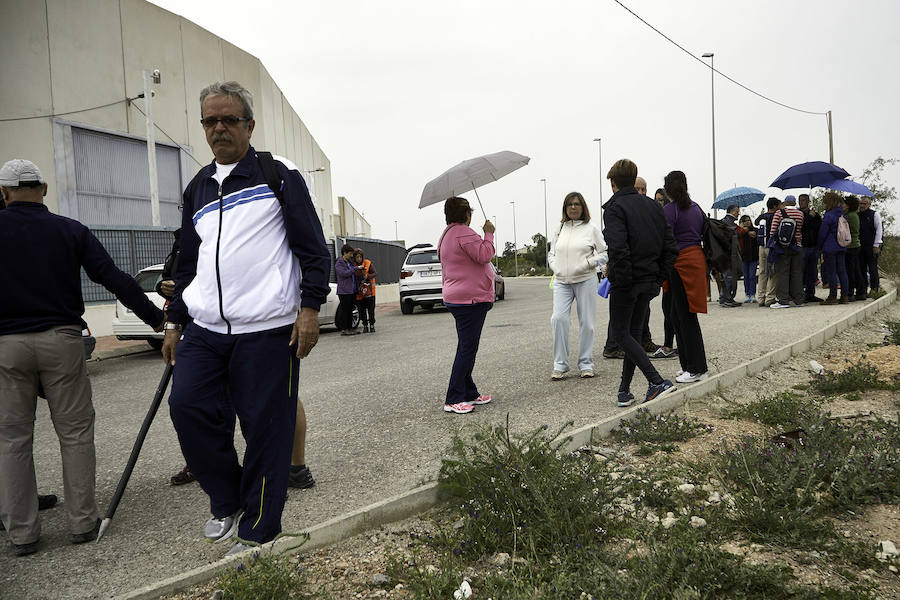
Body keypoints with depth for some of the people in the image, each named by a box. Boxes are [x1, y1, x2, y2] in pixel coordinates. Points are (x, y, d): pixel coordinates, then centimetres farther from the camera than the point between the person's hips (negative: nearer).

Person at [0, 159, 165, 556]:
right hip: (60, 339, 0)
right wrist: (157, 319, 2)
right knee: (75, 432, 7)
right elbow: (115, 279, -3)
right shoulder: (70, 230, 1)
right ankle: (82, 523, 11)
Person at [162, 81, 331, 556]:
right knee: (186, 405, -8)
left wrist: (310, 307, -10)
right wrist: (175, 323, 21)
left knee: (265, 427, -1)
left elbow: (313, 248, -2)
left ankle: (258, 532, 12)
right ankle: (227, 501, 15)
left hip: (267, 329, -5)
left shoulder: (278, 173, 1)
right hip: (204, 329, 5)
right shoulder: (197, 188, 18)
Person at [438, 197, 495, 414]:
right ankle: (453, 400, -9)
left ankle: (470, 394, 20)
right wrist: (488, 234, -9)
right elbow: (484, 255, -22)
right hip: (471, 298, -11)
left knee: (466, 349, 14)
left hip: (455, 297, 11)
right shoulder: (464, 233, -14)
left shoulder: (446, 235, 19)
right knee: (467, 350, -9)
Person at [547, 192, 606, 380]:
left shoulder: (591, 228, 4)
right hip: (561, 282, 2)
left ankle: (586, 364, 12)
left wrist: (589, 262, -10)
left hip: (585, 280, -2)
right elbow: (552, 253, 23)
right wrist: (555, 267, 5)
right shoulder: (560, 229, 13)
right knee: (558, 319, -11)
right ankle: (560, 365, -4)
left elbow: (605, 253, 4)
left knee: (586, 322, 1)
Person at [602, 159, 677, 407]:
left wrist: (622, 281, -17)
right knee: (634, 332, 14)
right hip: (649, 281, 7)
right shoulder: (652, 205, 11)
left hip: (626, 282, -7)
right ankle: (624, 390, 17)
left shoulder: (614, 208, -11)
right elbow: (670, 246, 7)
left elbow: (618, 249, -25)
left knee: (621, 333, 3)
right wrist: (659, 278, 9)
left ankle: (657, 381, -10)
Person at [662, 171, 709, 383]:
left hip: (682, 262, -8)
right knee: (678, 315, 14)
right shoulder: (696, 207, 14)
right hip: (697, 258, 8)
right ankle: (688, 364, 19)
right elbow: (704, 233, 17)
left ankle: (697, 369, 0)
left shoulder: (669, 210, -10)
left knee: (686, 316, -3)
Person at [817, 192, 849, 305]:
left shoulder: (829, 215, -13)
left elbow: (822, 233, -10)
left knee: (831, 272, -4)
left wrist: (819, 247, 0)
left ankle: (833, 297, -3)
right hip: (841, 247, 8)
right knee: (842, 271, 9)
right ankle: (844, 296, 11)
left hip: (830, 248, -8)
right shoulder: (841, 214, 11)